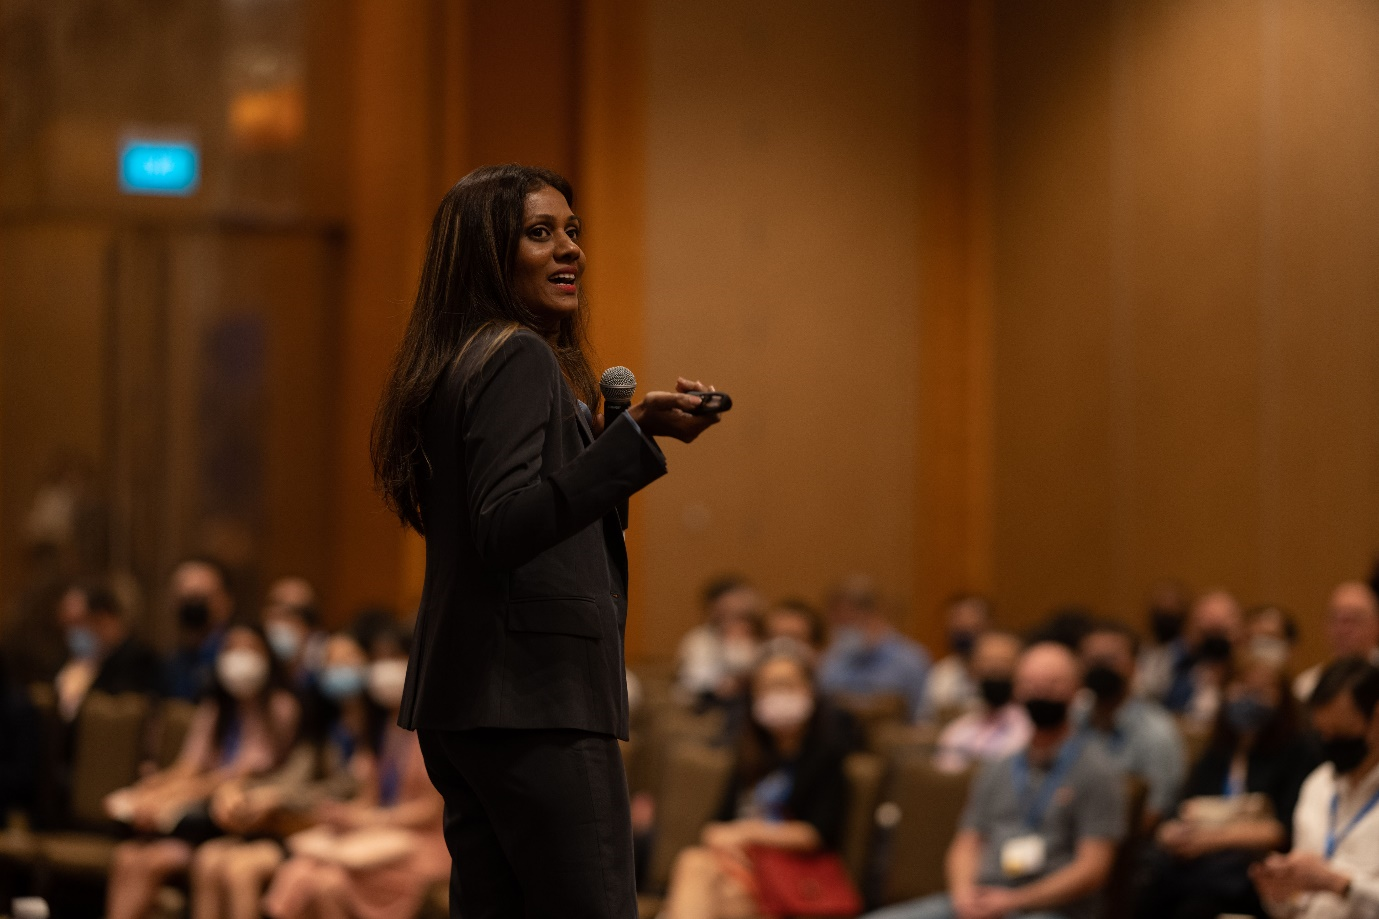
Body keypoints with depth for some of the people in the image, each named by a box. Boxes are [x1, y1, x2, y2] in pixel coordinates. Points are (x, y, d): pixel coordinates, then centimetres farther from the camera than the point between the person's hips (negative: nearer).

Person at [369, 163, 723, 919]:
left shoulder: (458, 365, 18)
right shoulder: (521, 359, -11)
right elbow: (505, 530, -23)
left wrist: (618, 432, 26)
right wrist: (636, 435, -29)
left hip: (460, 700, 10)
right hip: (535, 698, -10)